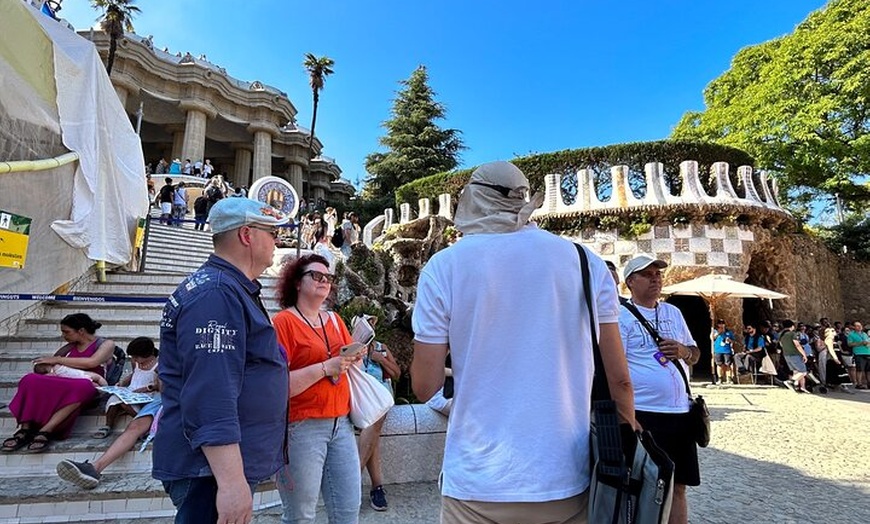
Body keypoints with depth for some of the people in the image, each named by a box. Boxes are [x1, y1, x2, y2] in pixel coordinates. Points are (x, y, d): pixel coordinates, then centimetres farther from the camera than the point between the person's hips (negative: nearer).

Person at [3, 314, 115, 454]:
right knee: (31, 379, -22)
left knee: (81, 387, -40)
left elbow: (92, 362, -15)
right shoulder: (71, 346, 20)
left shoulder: (106, 344, 3)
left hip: (88, 387, -5)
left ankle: (45, 431, -41)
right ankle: (25, 430, -31)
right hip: (63, 384, 5)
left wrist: (57, 360, -8)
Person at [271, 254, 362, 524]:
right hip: (301, 427, -6)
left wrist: (353, 357, -4)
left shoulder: (334, 319, 10)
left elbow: (351, 360, 18)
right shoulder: (284, 321, -9)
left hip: (341, 423, 6)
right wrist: (325, 367, -20)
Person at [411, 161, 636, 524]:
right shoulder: (587, 263, -2)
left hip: (479, 487, -1)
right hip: (567, 482, 2)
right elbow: (618, 379, 0)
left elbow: (425, 388, -6)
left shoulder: (444, 266, -8)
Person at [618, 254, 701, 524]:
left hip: (680, 412, 6)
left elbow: (695, 353, 20)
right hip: (642, 415, -6)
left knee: (677, 487, 15)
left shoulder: (673, 312, 13)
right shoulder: (621, 316, -8)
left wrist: (683, 351, -4)